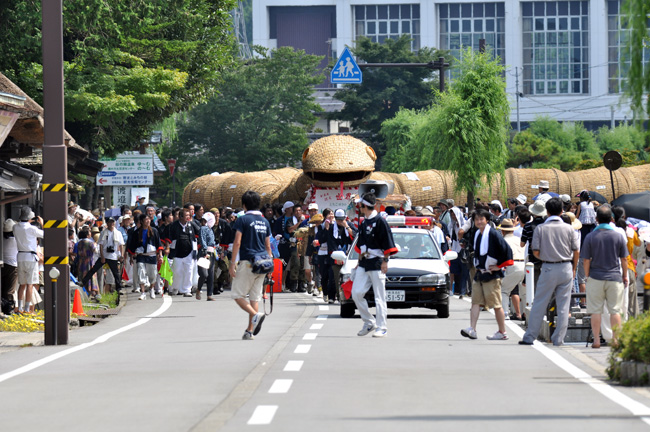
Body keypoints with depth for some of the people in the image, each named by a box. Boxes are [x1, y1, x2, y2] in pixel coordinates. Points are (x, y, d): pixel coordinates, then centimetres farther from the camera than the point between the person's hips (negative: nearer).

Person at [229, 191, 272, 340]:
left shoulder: (243, 220, -6)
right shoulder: (264, 221, 12)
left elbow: (237, 243, -10)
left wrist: (233, 263, -7)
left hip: (247, 262, -6)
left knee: (238, 295, 1)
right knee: (255, 297, 9)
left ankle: (255, 315, -22)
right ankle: (250, 331, 6)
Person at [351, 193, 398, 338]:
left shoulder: (379, 221, -10)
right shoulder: (364, 223, 15)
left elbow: (388, 244, -12)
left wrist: (385, 261, -17)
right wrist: (360, 262, 21)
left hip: (377, 264, -8)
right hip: (363, 264, 8)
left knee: (379, 297, -4)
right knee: (356, 293, 1)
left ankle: (382, 327, 1)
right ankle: (369, 322, 13)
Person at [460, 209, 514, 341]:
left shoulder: (493, 234, -13)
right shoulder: (477, 234, 12)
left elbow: (506, 250, -16)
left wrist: (499, 266, -11)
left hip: (492, 275, -8)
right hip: (479, 274, 8)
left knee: (496, 304, -2)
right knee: (476, 302, -2)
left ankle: (502, 332, 6)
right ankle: (472, 329, -9)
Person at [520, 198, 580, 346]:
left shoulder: (540, 228, -5)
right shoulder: (568, 228, -1)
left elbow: (535, 252, -5)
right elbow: (576, 251, 2)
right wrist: (573, 268, 16)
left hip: (548, 268, -1)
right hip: (566, 268, 1)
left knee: (539, 304, 5)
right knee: (563, 306, 7)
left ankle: (530, 337, 8)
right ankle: (559, 339, 7)